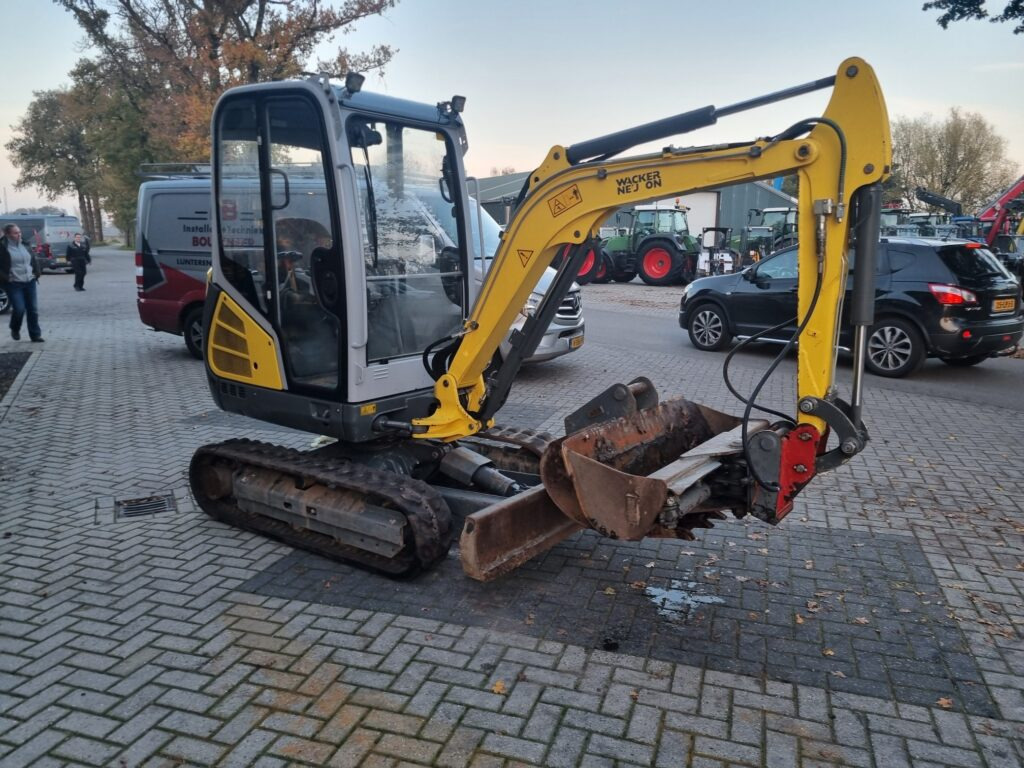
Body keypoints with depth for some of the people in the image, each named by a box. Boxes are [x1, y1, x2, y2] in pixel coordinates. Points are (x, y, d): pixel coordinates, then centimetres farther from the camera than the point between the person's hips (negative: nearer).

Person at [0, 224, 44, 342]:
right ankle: (15, 330, 18)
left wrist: (36, 273, 11)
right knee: (19, 309, -11)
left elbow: (33, 261, 23)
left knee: (33, 309, 4)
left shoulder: (24, 245, 11)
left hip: (30, 282, 5)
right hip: (14, 284, -5)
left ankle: (35, 335, 13)